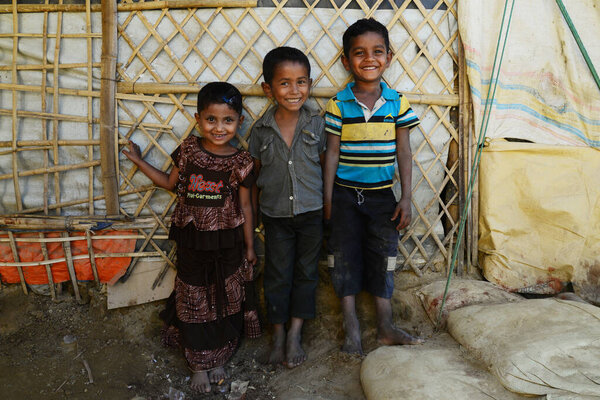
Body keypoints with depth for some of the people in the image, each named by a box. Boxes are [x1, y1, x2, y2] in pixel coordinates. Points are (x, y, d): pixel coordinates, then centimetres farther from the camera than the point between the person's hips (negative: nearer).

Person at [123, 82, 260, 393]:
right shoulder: (188, 150, -5)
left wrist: (249, 246, 3)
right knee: (194, 304, 12)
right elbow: (171, 183, 10)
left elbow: (245, 206, -2)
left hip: (227, 244, -1)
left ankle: (218, 359, 35)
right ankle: (199, 364, 31)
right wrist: (139, 161, 8)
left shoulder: (241, 162, -9)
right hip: (192, 242, 1)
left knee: (225, 303, 13)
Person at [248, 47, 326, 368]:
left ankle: (295, 333, 27)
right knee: (277, 275, 9)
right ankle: (278, 334, 28)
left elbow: (326, 165, 3)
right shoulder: (261, 129, -4)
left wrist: (328, 205, 1)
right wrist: (257, 215, 5)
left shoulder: (317, 124, -5)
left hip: (312, 212, 0)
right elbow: (256, 174, 4)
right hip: (276, 214, 0)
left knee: (306, 272, 11)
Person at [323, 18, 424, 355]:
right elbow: (332, 153, -3)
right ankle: (352, 329, 20)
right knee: (345, 258, 5)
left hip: (382, 194, 1)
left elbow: (403, 153, 0)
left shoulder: (398, 103, -2)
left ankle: (386, 327, 22)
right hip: (346, 194, -1)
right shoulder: (338, 105, -6)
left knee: (383, 258, 8)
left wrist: (406, 198, -3)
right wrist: (327, 199, -4)